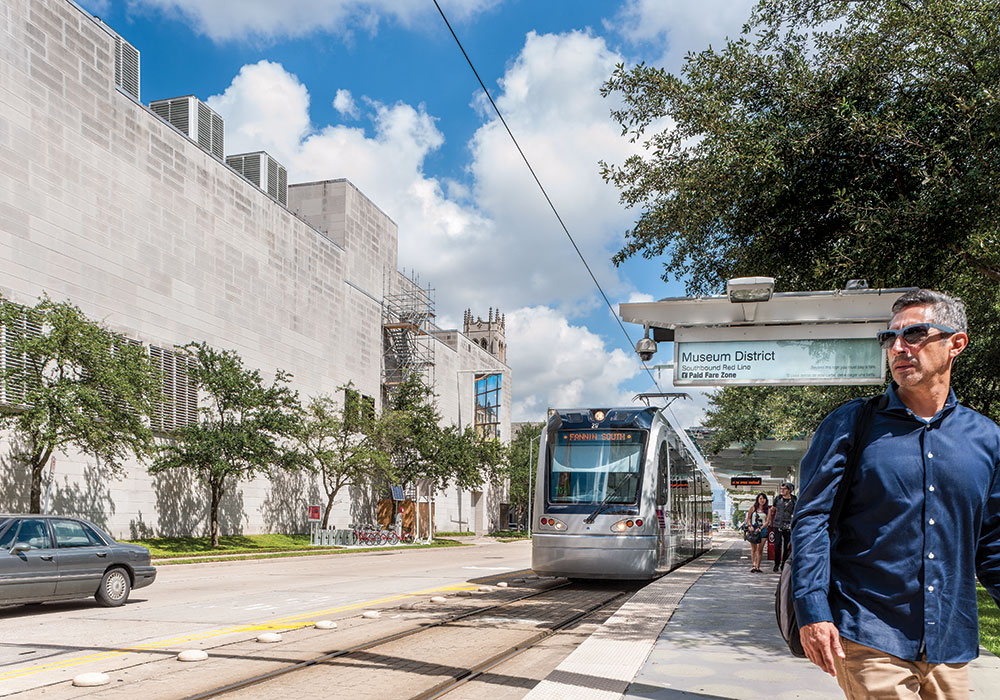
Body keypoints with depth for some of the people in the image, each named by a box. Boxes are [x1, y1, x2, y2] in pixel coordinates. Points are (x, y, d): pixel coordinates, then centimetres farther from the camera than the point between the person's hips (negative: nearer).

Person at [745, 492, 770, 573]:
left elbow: (767, 521, 0)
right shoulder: (753, 508, 5)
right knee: (753, 548, -3)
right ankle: (753, 565, -5)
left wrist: (760, 528, -12)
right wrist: (750, 526, -7)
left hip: (762, 530, 1)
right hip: (753, 529, -1)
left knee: (760, 549, 1)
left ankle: (758, 567, 6)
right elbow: (748, 518, 9)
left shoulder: (767, 510, 6)